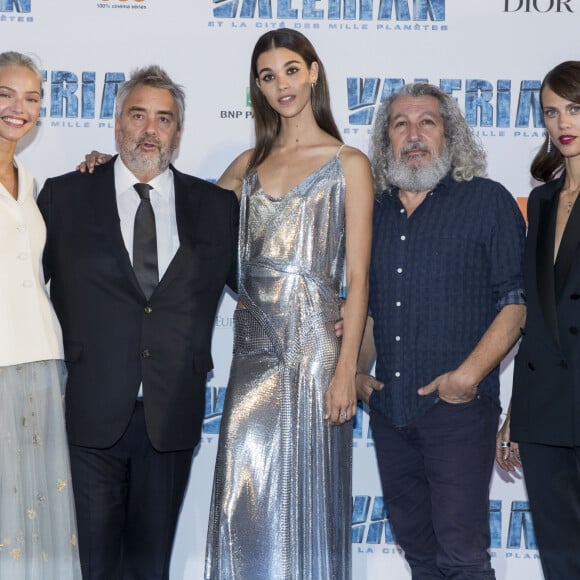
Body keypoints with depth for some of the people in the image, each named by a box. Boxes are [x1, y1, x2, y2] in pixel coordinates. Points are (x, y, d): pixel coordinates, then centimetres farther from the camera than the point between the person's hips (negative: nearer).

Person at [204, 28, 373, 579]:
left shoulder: (348, 163, 0)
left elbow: (358, 275, -4)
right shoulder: (249, 163, 13)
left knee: (309, 493, 3)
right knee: (244, 497, 2)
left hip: (315, 340, -4)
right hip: (255, 343, 4)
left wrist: (346, 369, -12)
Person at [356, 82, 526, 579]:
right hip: (390, 409, 6)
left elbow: (516, 298, -8)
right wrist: (360, 370, 8)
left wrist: (470, 374, -17)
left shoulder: (488, 201, -2)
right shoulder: (376, 212, 14)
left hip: (458, 408, -5)